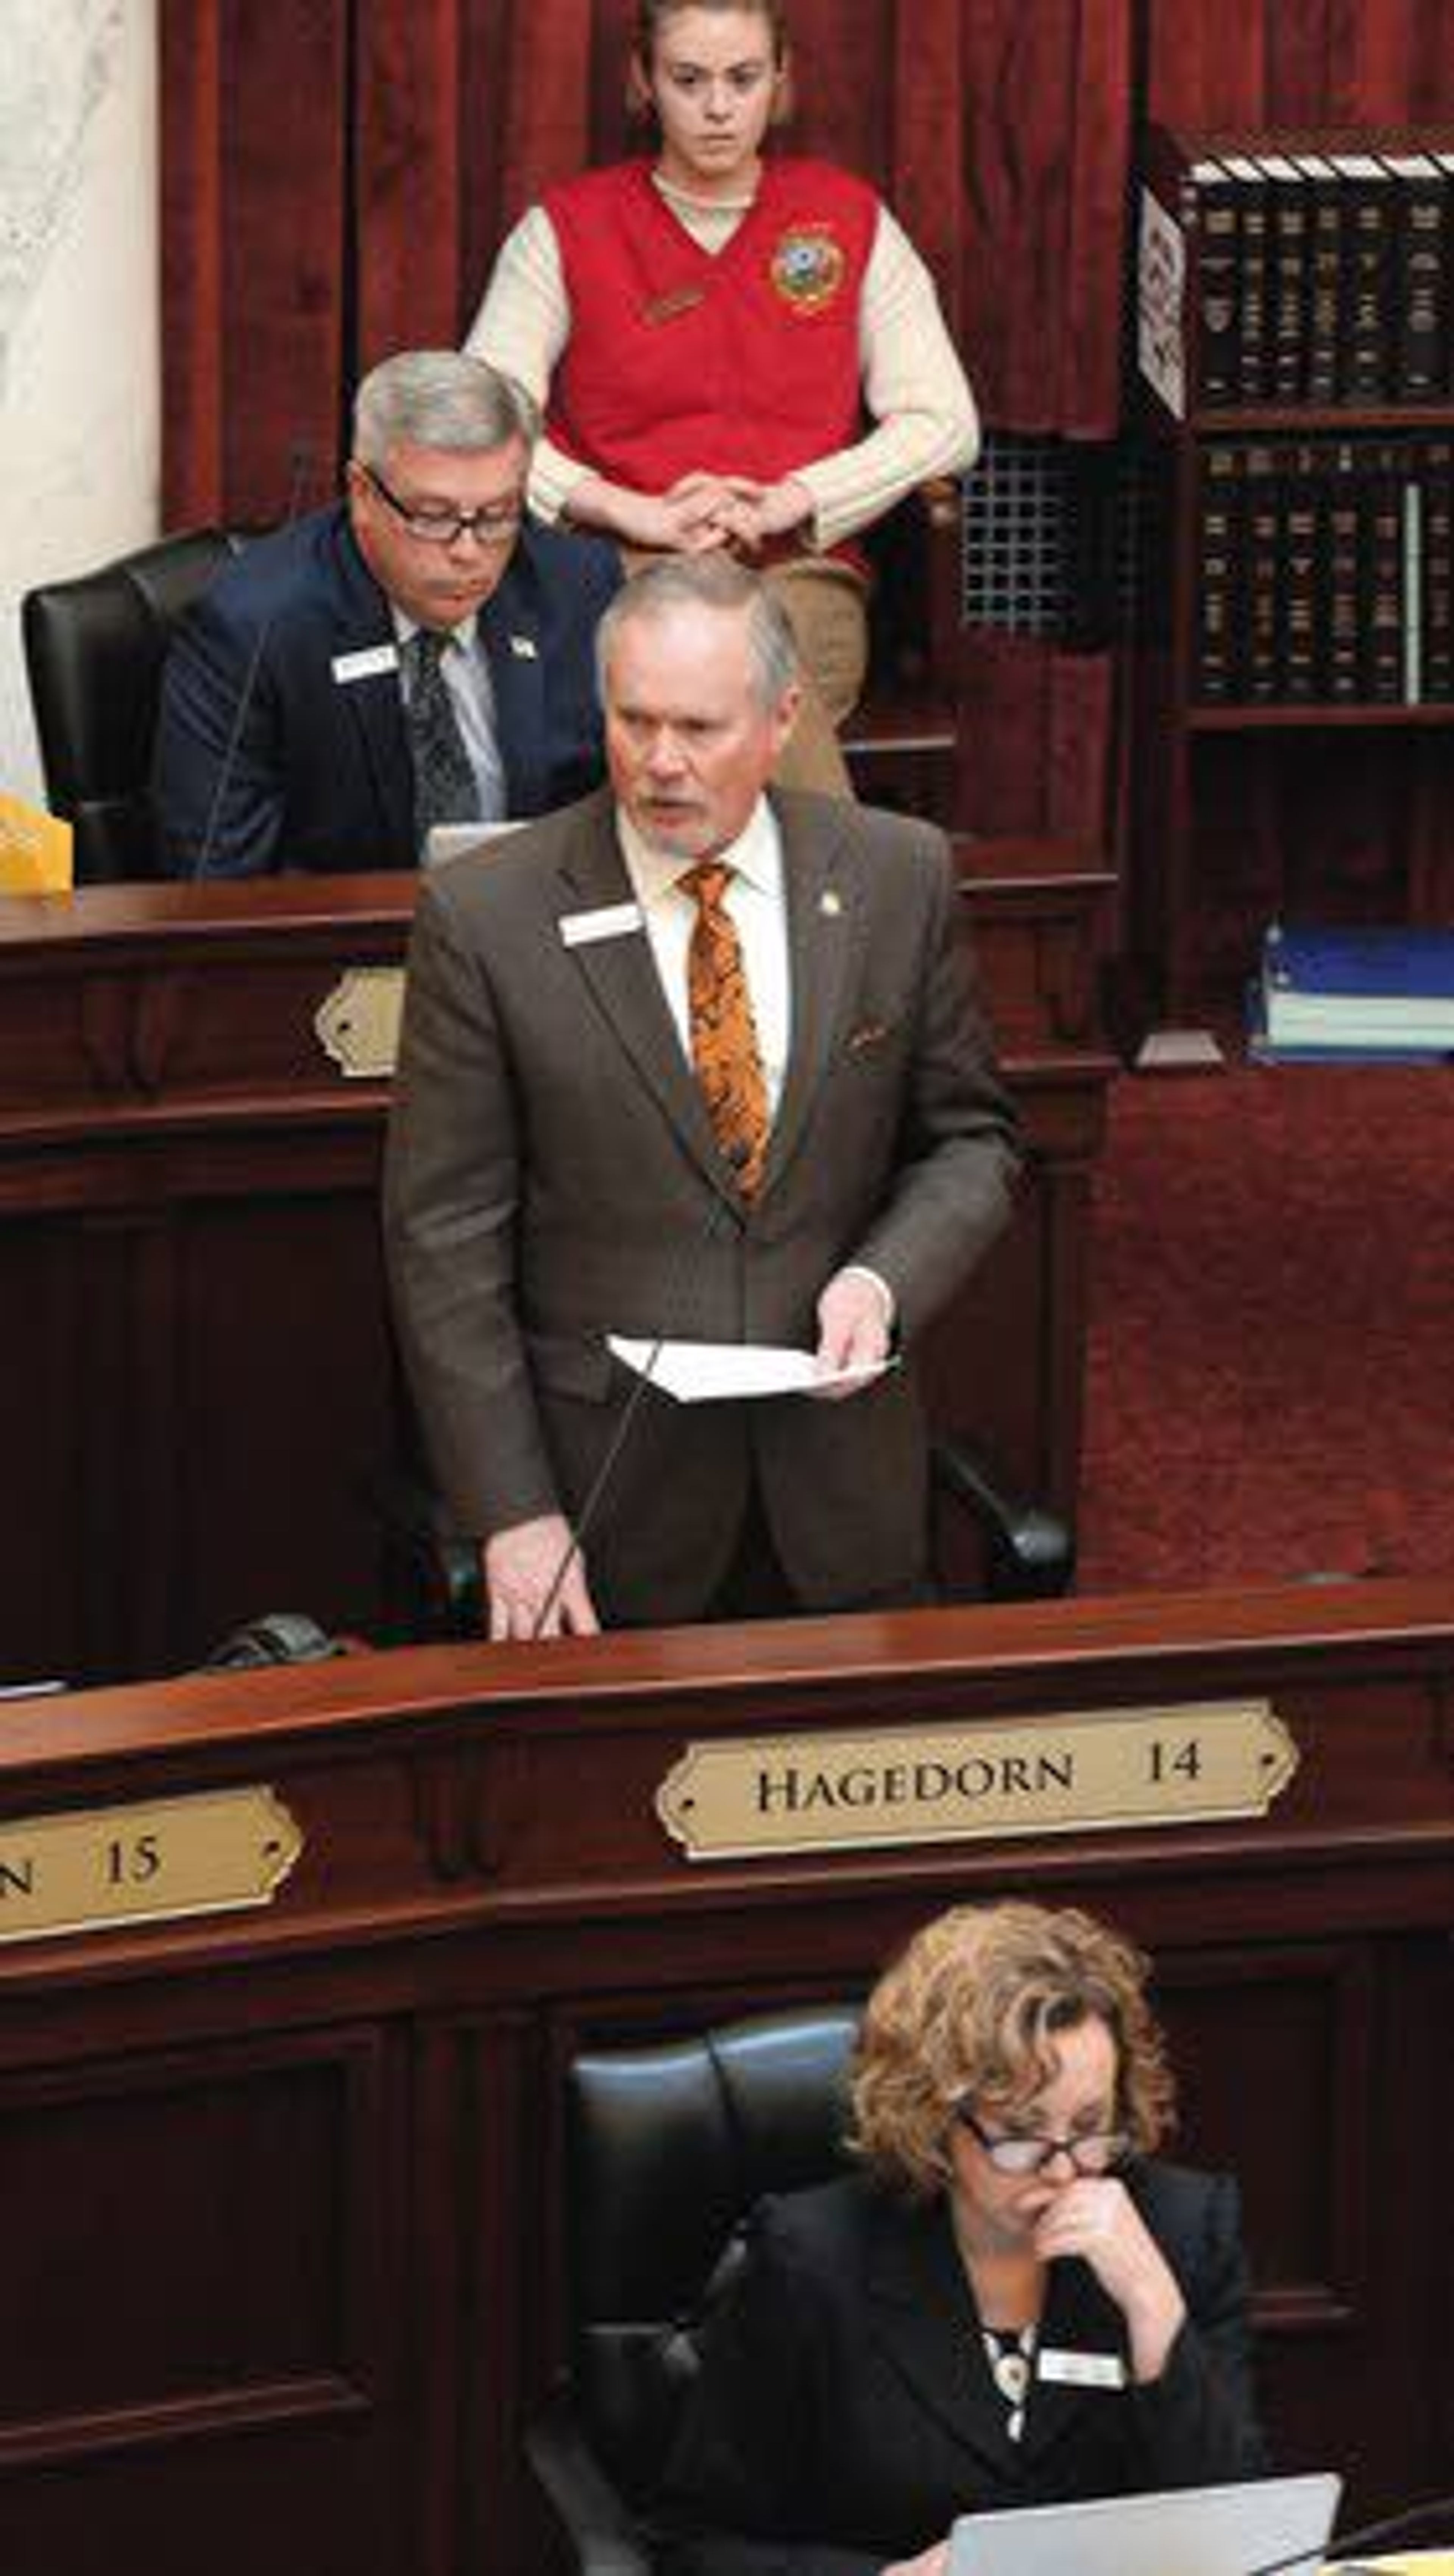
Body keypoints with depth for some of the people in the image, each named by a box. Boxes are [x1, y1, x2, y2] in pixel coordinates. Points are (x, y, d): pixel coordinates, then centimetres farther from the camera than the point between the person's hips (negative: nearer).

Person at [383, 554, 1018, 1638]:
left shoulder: (898, 879, -1)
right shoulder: (485, 919, -9)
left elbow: (971, 1138, 9)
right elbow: (445, 1237, -7)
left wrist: (885, 1281, -12)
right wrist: (511, 1513, -12)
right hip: (607, 1493, -2)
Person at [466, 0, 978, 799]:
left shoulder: (852, 222, 16)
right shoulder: (567, 230, 13)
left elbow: (944, 424, 7)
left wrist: (784, 503, -7)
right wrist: (633, 514, -12)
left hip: (799, 568, 1)